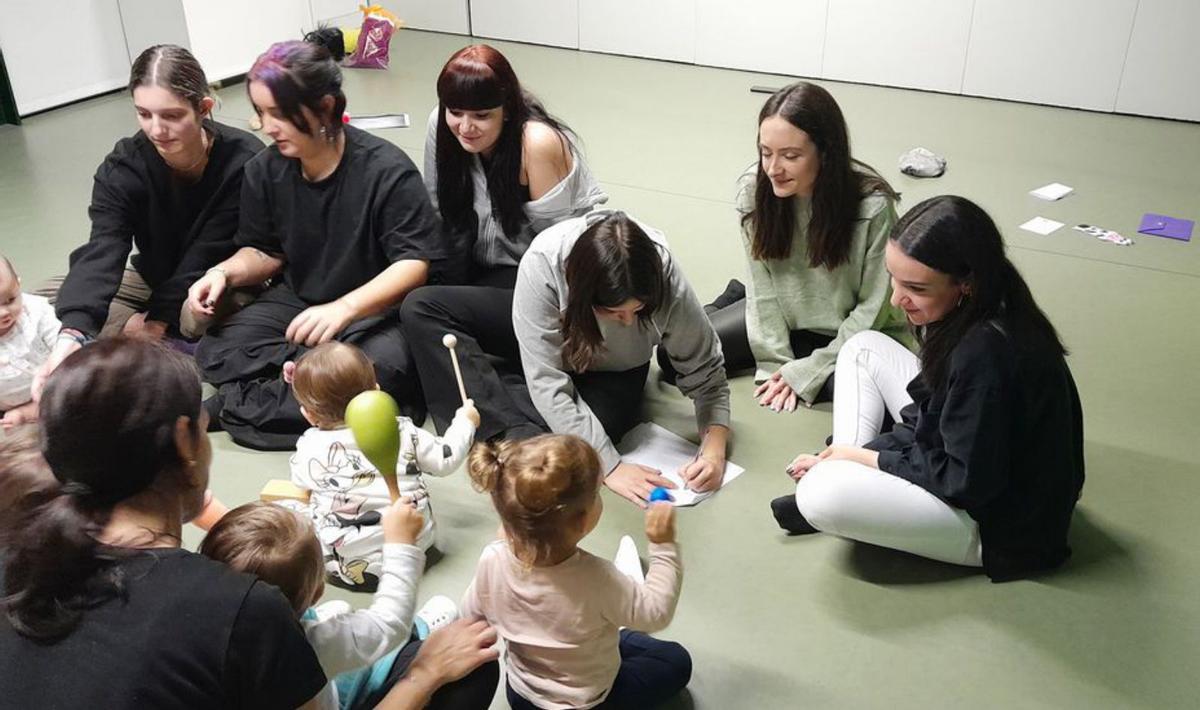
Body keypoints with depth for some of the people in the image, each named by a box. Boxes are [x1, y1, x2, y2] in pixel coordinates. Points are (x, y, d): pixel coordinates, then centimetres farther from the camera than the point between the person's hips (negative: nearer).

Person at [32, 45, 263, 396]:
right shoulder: (123, 166, -17)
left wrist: (159, 317, -23)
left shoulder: (244, 161, -25)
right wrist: (73, 333, -47)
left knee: (200, 315, -40)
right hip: (156, 280, 5)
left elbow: (208, 259, -22)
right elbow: (103, 250, -31)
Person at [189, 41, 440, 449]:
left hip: (374, 307, -4)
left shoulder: (387, 170, -18)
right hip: (295, 300, 5)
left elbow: (415, 263, -23)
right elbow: (265, 251, 11)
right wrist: (225, 272, -12)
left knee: (384, 362, -36)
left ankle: (245, 404, -22)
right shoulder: (265, 171, -1)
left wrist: (343, 308, -37)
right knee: (216, 351, -18)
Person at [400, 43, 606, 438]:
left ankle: (505, 437, -29)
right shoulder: (443, 128, -4)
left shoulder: (539, 142, -23)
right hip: (496, 279, 8)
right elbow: (438, 216, 5)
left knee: (421, 309, -24)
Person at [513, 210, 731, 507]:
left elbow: (705, 371, -19)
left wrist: (714, 451, -32)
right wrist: (610, 467, -38)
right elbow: (548, 385, -36)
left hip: (615, 370, 0)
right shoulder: (540, 265, -39)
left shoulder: (666, 280, -34)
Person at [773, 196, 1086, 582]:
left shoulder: (985, 353, -34)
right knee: (863, 347, 9)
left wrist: (868, 455, -15)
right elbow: (926, 419, 4)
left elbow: (968, 482, -27)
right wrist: (853, 457, -6)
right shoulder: (966, 313, -6)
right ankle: (850, 470, 5)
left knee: (820, 494, -29)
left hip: (999, 522, -9)